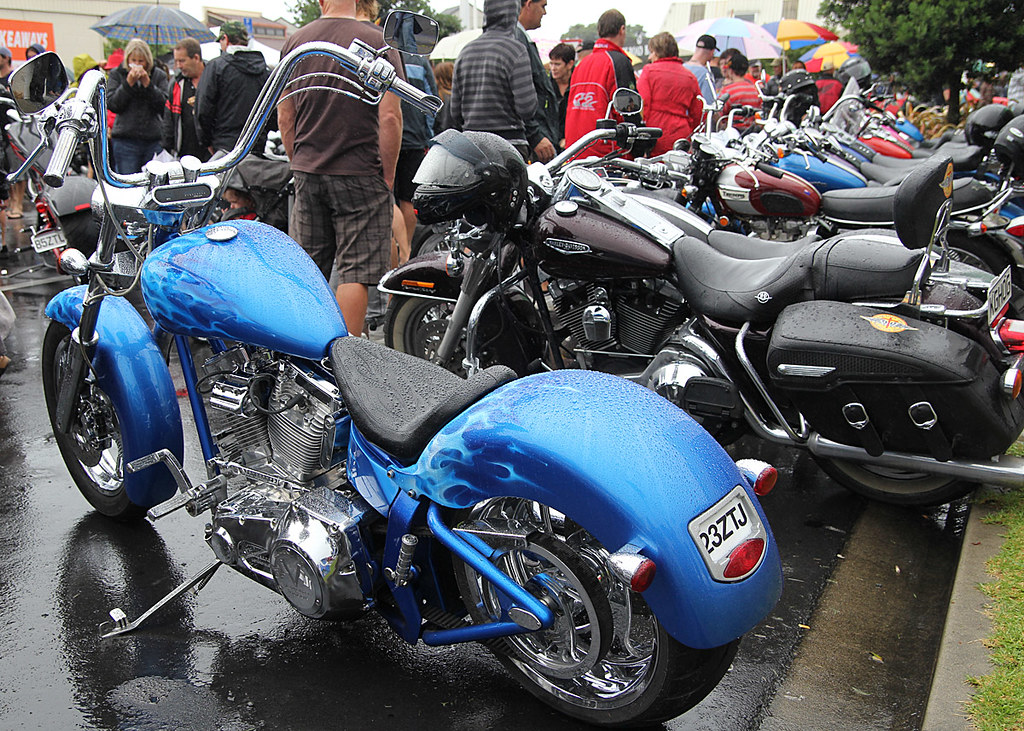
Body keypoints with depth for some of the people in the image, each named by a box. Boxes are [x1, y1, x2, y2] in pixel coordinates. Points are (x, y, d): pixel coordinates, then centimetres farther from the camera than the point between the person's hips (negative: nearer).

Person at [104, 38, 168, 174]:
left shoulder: (159, 76, 9)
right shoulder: (116, 74, 8)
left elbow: (164, 105, -3)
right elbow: (112, 104, -3)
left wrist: (147, 83, -12)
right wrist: (128, 83, -10)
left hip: (154, 141, 1)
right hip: (125, 140, -1)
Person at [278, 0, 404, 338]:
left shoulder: (295, 41, 6)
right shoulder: (378, 40, -8)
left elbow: (284, 116, 9)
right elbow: (390, 116, -13)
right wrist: (388, 174, -5)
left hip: (307, 172, 5)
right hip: (361, 173, -5)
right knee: (356, 271, 0)